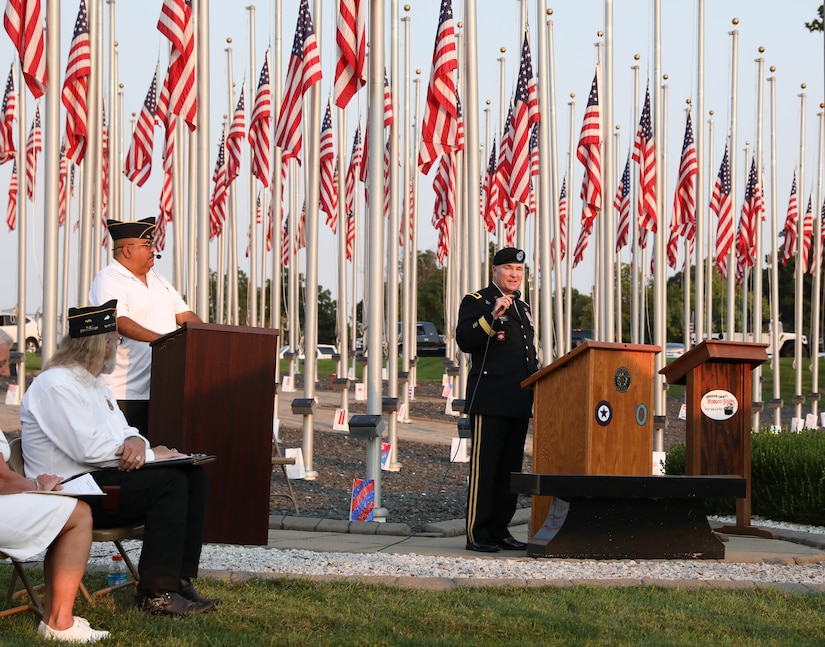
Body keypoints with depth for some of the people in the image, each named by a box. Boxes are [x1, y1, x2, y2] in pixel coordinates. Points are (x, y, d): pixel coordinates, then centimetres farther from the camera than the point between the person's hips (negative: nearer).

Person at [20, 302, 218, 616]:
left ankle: (179, 579, -8)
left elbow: (123, 431, 19)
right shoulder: (56, 385, -14)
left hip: (101, 477, 10)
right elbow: (89, 449, -23)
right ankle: (155, 592, -23)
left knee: (195, 476, -4)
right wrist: (150, 454, -15)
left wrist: (136, 441, -8)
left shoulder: (95, 384, 19)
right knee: (169, 481, -25)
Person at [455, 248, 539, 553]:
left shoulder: (522, 307, 23)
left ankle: (499, 530, 14)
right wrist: (492, 317, -24)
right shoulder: (476, 302, 0)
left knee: (510, 469, 8)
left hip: (519, 402, 8)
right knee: (484, 468, -8)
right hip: (489, 400, -8)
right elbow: (465, 341, -13)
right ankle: (477, 534, -7)